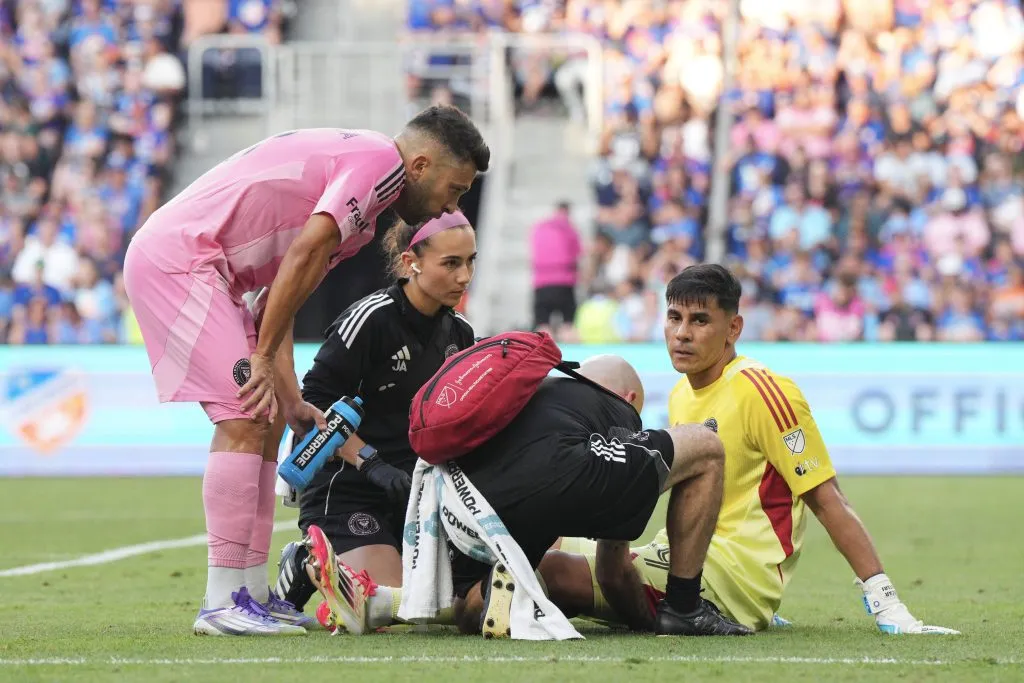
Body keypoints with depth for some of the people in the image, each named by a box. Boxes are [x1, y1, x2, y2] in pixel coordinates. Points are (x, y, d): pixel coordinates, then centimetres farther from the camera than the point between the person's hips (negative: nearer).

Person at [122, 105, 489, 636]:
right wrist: (265, 358, -13)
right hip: (177, 258, -11)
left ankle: (251, 593, 13)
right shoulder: (381, 159, -8)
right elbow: (305, 255, -18)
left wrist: (292, 403, 7)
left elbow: (279, 296, 17)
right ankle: (223, 603, -14)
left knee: (261, 424, 11)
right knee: (243, 419, -14)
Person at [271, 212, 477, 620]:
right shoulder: (371, 318, -16)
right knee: (388, 606, -22)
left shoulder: (459, 333, 7)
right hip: (346, 491, -7)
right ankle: (304, 568, 10)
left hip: (415, 491, 7)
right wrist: (372, 464, -22)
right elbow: (314, 403, -16)